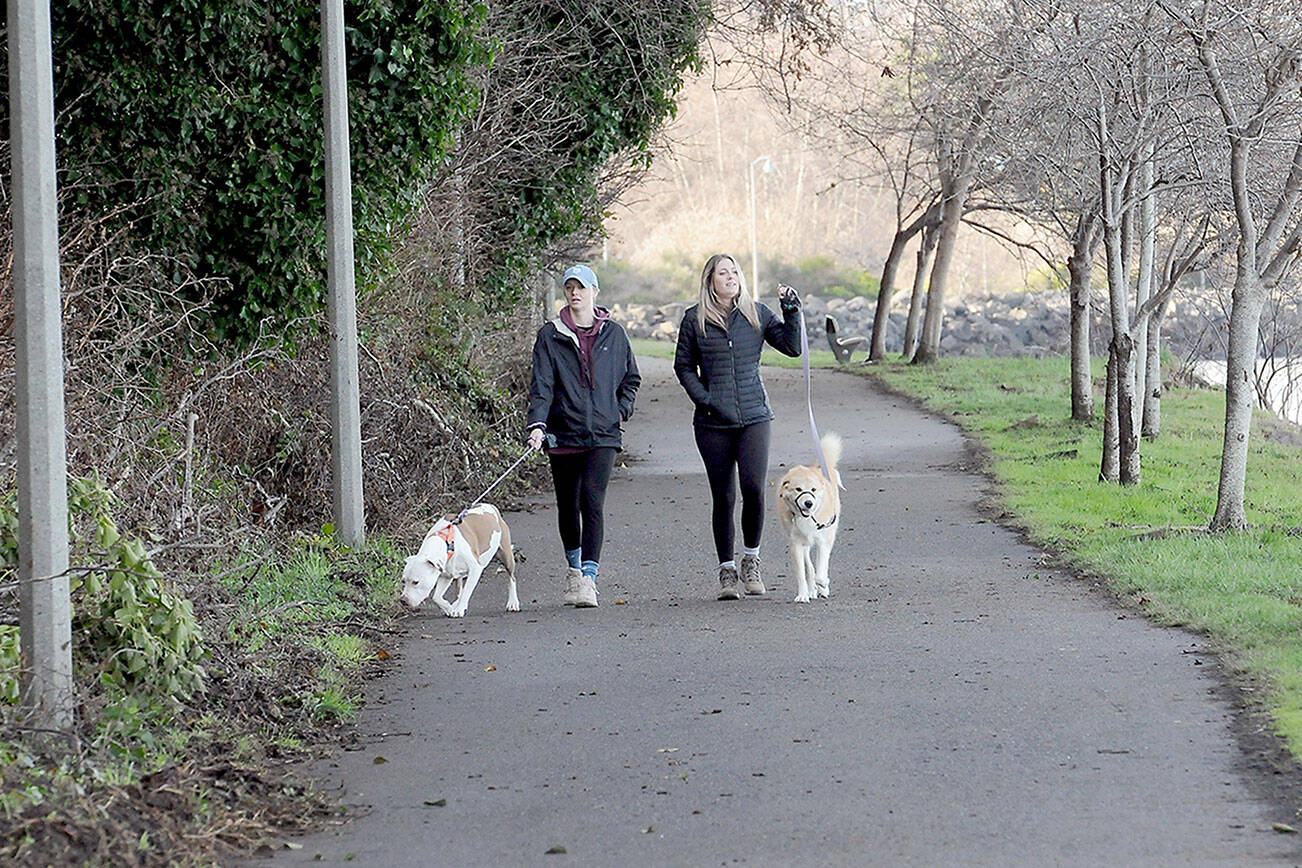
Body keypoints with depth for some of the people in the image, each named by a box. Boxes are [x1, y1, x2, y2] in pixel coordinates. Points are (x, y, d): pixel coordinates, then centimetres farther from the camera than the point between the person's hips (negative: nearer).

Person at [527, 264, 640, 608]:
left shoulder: (613, 334, 7)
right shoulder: (550, 336, 2)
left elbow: (631, 380, 20)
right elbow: (541, 385, -6)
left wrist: (621, 412, 5)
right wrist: (537, 425, -20)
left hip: (603, 435, -1)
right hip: (563, 435, 1)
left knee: (592, 502, -15)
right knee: (567, 505, 12)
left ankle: (589, 579, -19)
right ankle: (574, 566, 35)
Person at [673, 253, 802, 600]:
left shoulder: (757, 314, 7)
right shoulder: (695, 319, 4)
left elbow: (792, 347, 4)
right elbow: (683, 366, 9)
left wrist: (792, 312, -7)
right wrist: (701, 397, -4)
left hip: (753, 416, 0)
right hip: (713, 422, 0)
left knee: (753, 488, -16)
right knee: (723, 498, 2)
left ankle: (751, 560, 4)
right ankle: (727, 570, 14)